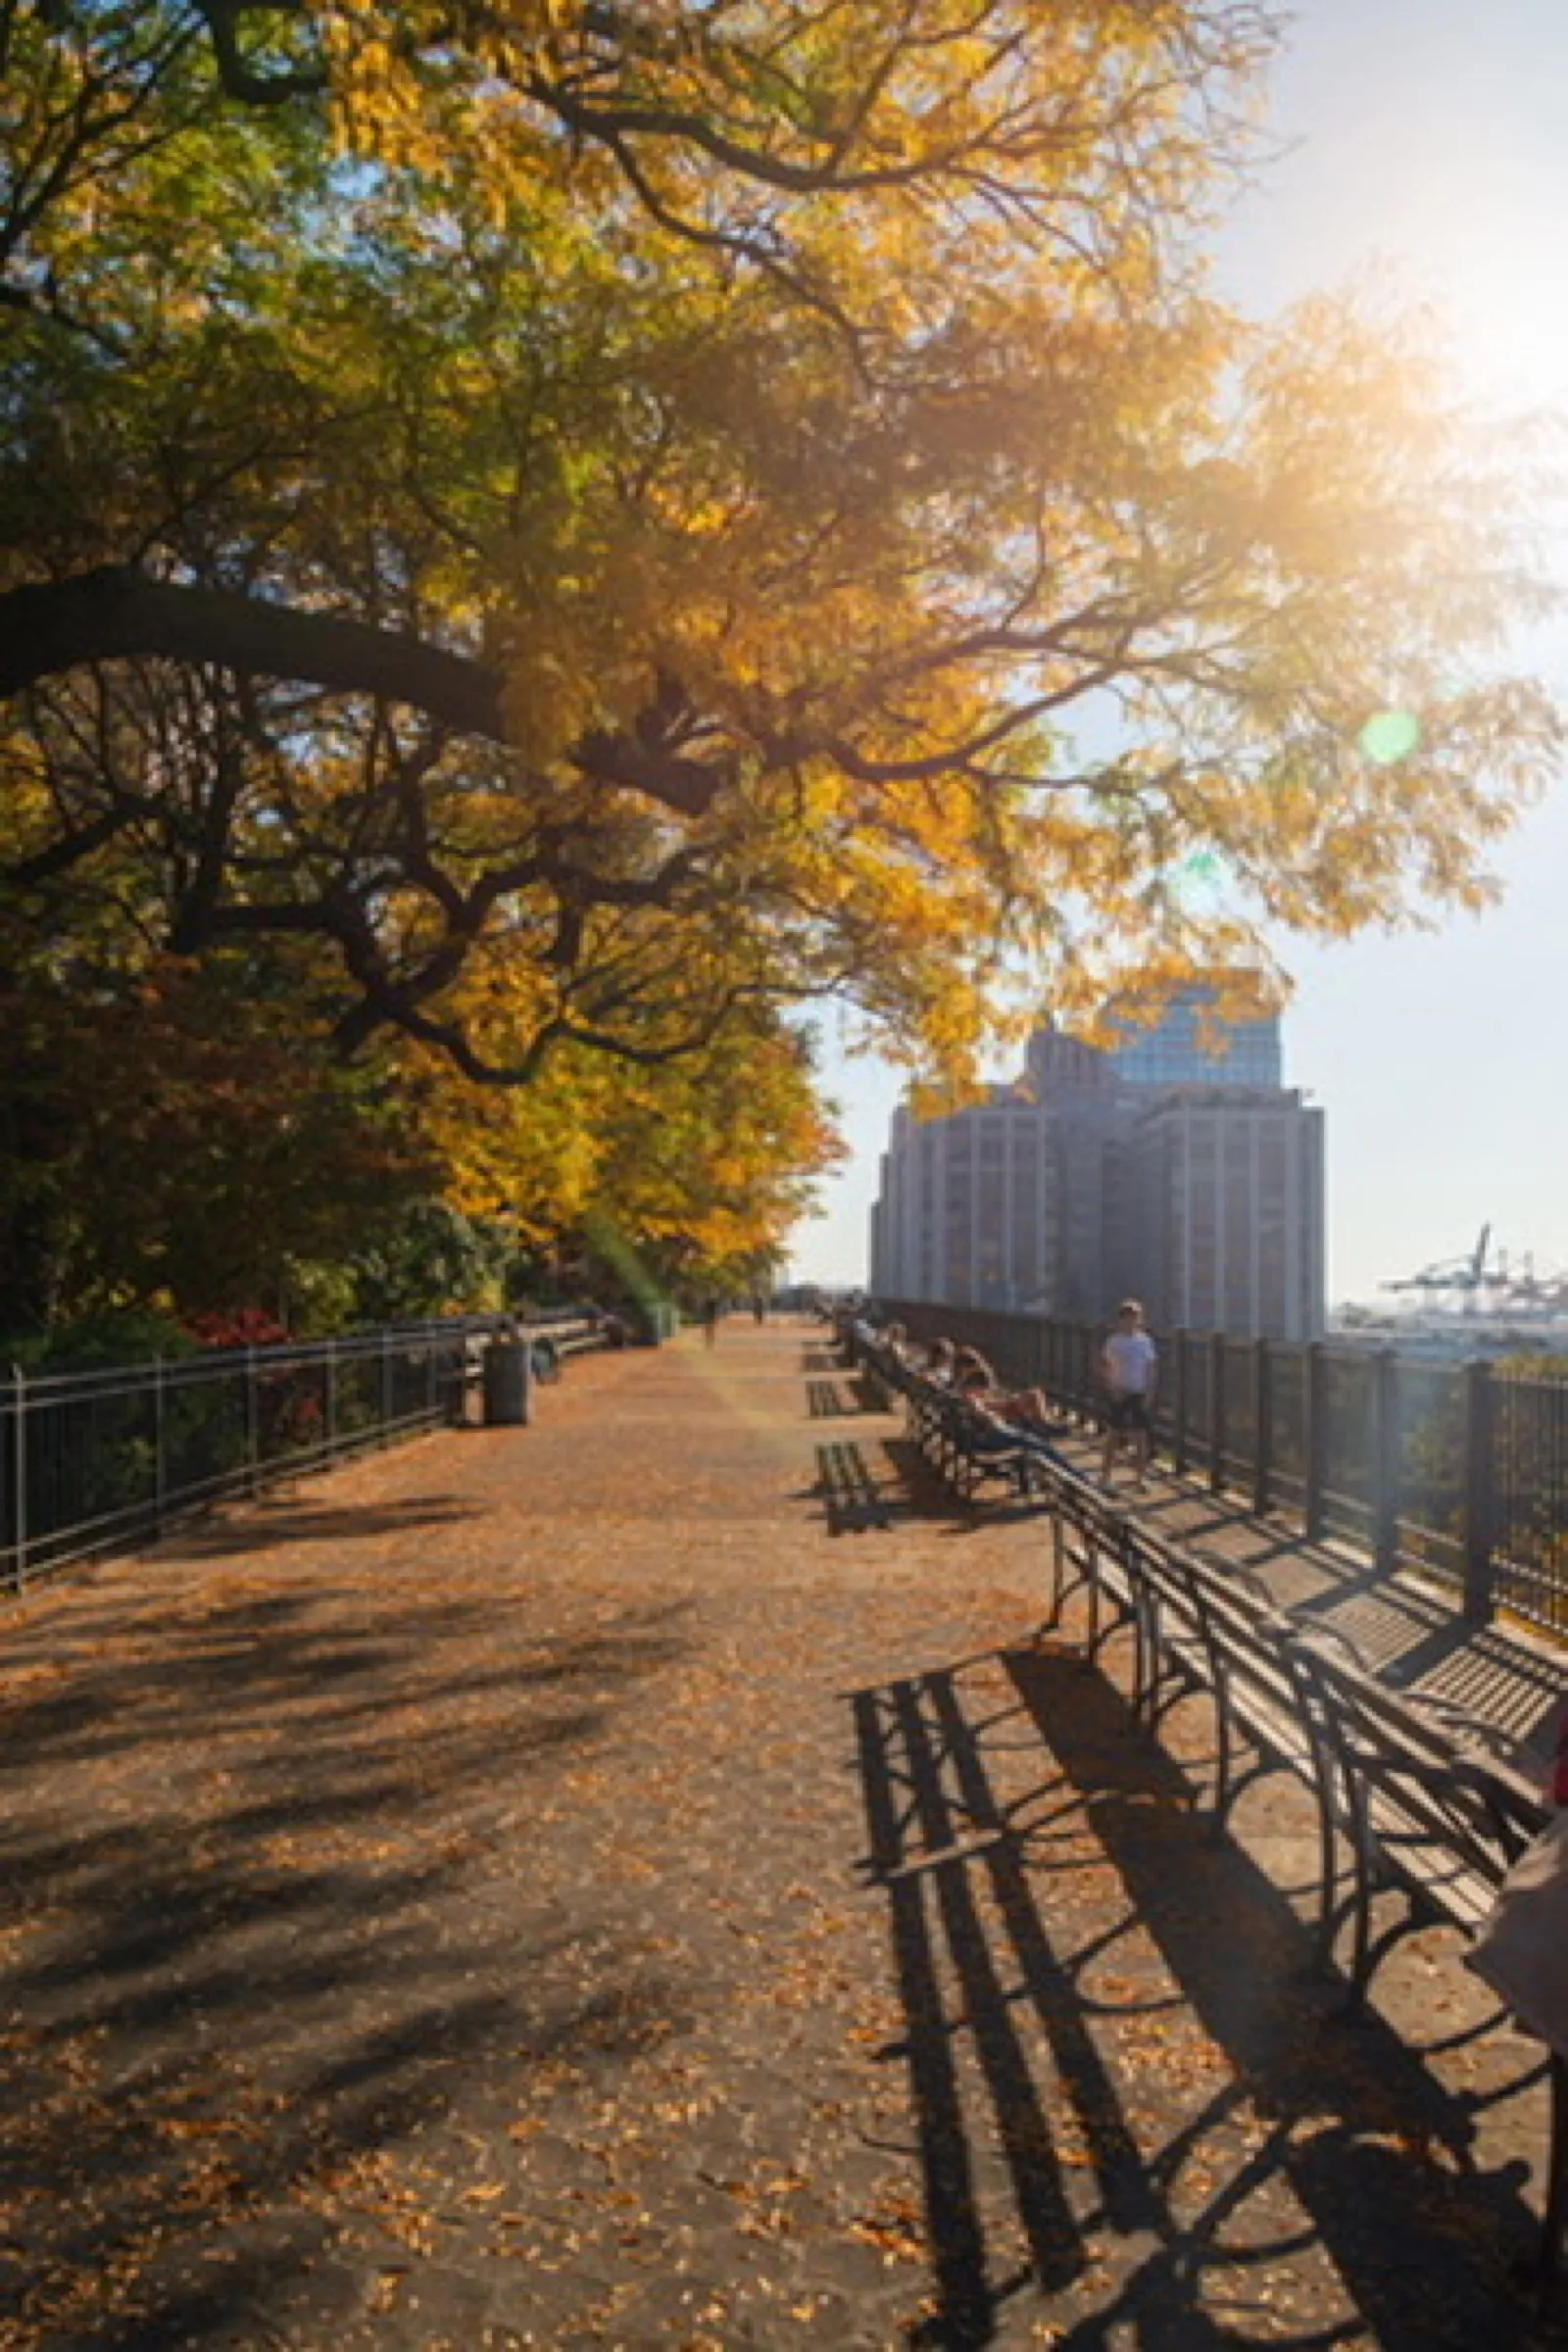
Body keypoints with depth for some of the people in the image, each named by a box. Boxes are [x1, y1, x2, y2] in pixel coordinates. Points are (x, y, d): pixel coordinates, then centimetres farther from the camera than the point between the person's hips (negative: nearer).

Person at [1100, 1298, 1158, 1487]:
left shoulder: (1145, 1341, 0)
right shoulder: (1113, 1341, -3)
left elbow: (1152, 1369, 2)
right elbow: (1103, 1367, -1)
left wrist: (1149, 1394, -6)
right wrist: (1112, 1388, -12)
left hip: (1139, 1394, 1)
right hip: (1118, 1394, -1)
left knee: (1140, 1436, 3)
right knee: (1113, 1435, 3)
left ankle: (1140, 1477, 13)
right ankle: (1105, 1477, 9)